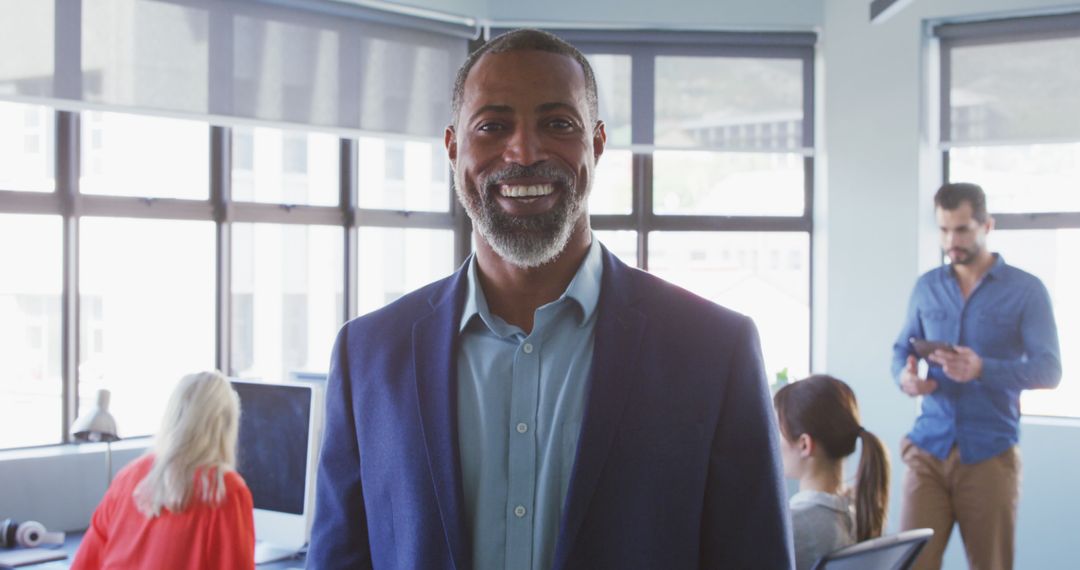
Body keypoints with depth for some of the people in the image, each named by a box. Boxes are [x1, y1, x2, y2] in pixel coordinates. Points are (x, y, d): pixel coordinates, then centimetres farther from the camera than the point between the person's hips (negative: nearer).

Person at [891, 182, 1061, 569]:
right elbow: (901, 349, 16)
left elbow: (1049, 370, -9)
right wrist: (904, 376, -9)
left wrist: (982, 369, -25)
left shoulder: (1026, 290, -2)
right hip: (929, 448, 2)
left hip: (990, 454, -2)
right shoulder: (927, 287, 10)